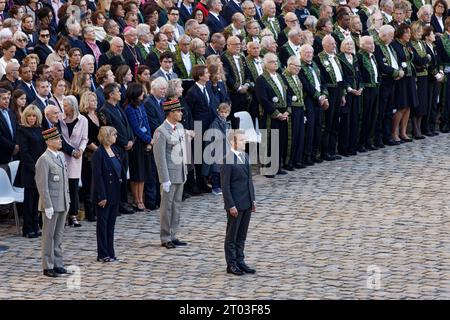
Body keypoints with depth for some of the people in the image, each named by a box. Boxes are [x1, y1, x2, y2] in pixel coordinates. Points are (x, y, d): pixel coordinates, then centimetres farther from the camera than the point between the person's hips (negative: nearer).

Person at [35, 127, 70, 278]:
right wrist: (48, 206, -19)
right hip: (51, 204, -8)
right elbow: (42, 185, -17)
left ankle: (57, 264, 19)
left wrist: (67, 200, 15)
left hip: (63, 204, 8)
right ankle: (48, 267, 5)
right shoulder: (44, 160, -15)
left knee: (58, 235, 12)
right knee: (49, 236, 0)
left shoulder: (60, 157, 11)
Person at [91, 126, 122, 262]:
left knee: (111, 223, 11)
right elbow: (97, 176, -17)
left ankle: (110, 253, 17)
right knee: (102, 224, 1)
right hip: (104, 195, -8)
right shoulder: (99, 154, -15)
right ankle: (102, 254, 6)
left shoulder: (113, 151, 9)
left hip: (114, 195, 8)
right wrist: (102, 197, -19)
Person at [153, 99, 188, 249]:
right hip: (170, 175, -8)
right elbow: (160, 157, -17)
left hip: (180, 174, 8)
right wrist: (165, 180, -18)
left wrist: (185, 170, 16)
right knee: (167, 207, 0)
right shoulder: (161, 132, -17)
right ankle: (165, 238, 7)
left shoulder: (180, 127, 8)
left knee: (176, 205, 12)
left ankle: (172, 236, 19)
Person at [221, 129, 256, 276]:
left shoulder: (245, 156, 8)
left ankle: (239, 261, 23)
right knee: (232, 236, 4)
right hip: (235, 204, -7)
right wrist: (231, 205, -17)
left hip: (247, 203, 7)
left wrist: (253, 200, 13)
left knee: (242, 236, 14)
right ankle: (231, 264, 11)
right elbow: (225, 185, -16)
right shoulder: (228, 160, -16)